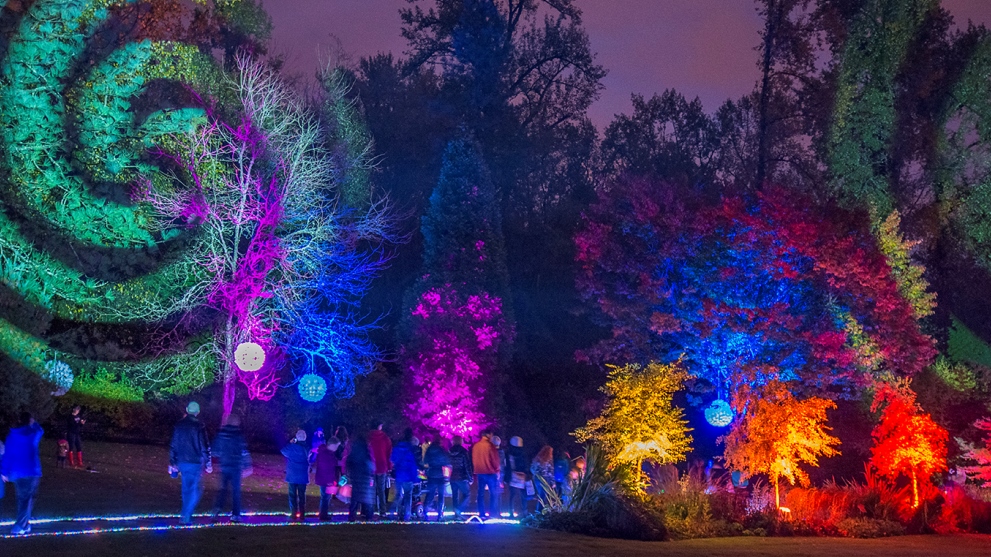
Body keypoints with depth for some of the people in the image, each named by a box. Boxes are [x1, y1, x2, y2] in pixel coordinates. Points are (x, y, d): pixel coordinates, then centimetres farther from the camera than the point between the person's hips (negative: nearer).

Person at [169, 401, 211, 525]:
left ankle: (186, 515, 20)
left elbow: (173, 445, 10)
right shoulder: (199, 426, -11)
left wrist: (172, 463, 17)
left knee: (186, 489, 16)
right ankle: (186, 516, -9)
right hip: (195, 462, -5)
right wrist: (208, 463, -4)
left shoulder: (179, 425, 6)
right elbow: (204, 446, -12)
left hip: (182, 462, 5)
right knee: (195, 489, 2)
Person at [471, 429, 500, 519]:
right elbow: (495, 459, -8)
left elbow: (473, 459, 10)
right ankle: (492, 513, -2)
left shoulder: (475, 446, 5)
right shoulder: (490, 446, -11)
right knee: (493, 493, 2)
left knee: (480, 493, 7)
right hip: (490, 472, -5)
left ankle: (481, 513, 4)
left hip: (479, 472, 5)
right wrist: (497, 470, 4)